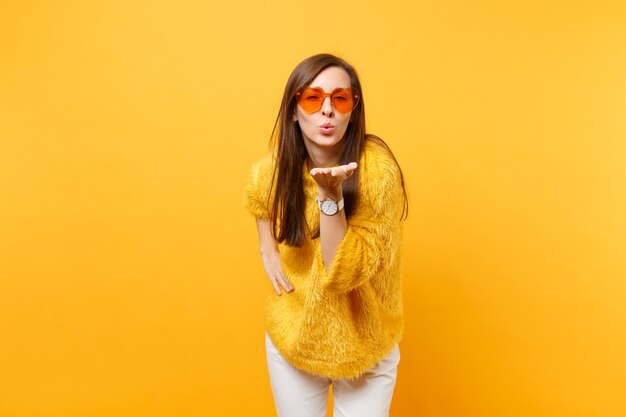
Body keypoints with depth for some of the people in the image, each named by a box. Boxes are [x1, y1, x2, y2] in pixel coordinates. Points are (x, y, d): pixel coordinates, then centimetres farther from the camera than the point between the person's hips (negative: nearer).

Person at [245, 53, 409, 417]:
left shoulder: (377, 168, -23)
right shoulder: (272, 171, -12)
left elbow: (343, 274, -24)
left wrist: (330, 194, -35)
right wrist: (268, 249, 0)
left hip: (366, 347, -2)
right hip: (293, 339, 3)